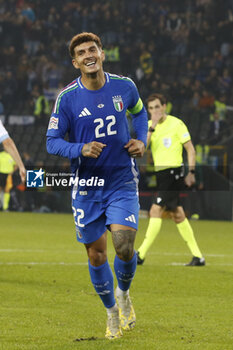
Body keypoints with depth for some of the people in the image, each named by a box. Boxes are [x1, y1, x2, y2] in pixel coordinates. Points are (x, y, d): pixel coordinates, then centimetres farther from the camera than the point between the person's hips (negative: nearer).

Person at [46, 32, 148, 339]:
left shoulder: (124, 87, -4)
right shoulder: (67, 98, -10)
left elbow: (139, 112, 18)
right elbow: (52, 141, -6)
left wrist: (141, 141, 1)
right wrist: (81, 149, -24)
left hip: (122, 181, 0)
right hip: (86, 185, 0)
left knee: (124, 247, -16)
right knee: (96, 254, 6)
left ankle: (124, 294, 17)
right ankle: (112, 311, 31)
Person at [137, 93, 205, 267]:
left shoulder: (176, 124, -6)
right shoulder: (149, 125, 10)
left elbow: (190, 149, -2)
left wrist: (191, 172, -7)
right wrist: (152, 127, -15)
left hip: (173, 172, -7)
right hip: (160, 173, 7)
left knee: (156, 211, -14)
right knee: (177, 215, 9)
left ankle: (141, 254, -15)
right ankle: (198, 257, 14)